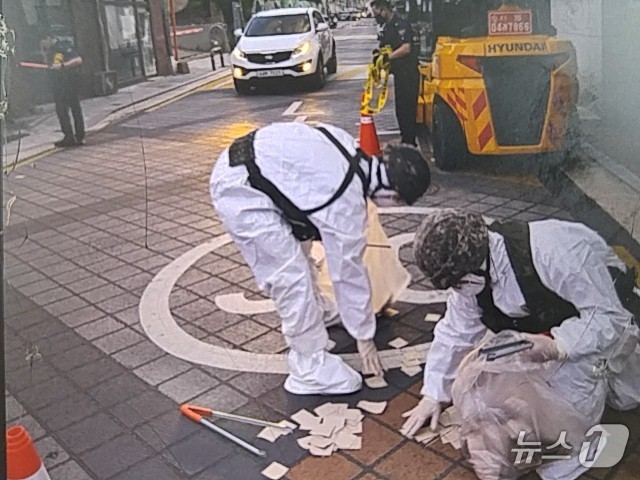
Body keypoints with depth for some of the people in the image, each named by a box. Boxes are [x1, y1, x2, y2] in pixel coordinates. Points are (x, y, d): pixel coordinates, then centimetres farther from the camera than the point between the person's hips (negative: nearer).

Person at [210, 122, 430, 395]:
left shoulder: (351, 147, 1)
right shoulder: (347, 200, -19)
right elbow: (348, 270, -10)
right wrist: (364, 336, 3)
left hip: (241, 158, 10)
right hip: (240, 191, -10)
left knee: (298, 239, 25)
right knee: (291, 275, -8)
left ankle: (312, 314, 47)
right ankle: (310, 370, 6)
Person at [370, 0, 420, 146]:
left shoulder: (401, 25, -12)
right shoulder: (386, 28, 17)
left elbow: (406, 48, -22)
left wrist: (387, 56, -20)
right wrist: (378, 53, 3)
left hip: (408, 73, -10)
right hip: (399, 73, 10)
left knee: (407, 108, -9)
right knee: (401, 108, 14)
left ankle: (409, 142, -6)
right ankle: (405, 140, 23)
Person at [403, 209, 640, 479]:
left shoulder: (554, 252, -42)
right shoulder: (468, 275, -20)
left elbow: (609, 316, -34)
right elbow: (455, 334, -7)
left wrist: (556, 347, -49)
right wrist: (433, 396, -4)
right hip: (545, 321, 6)